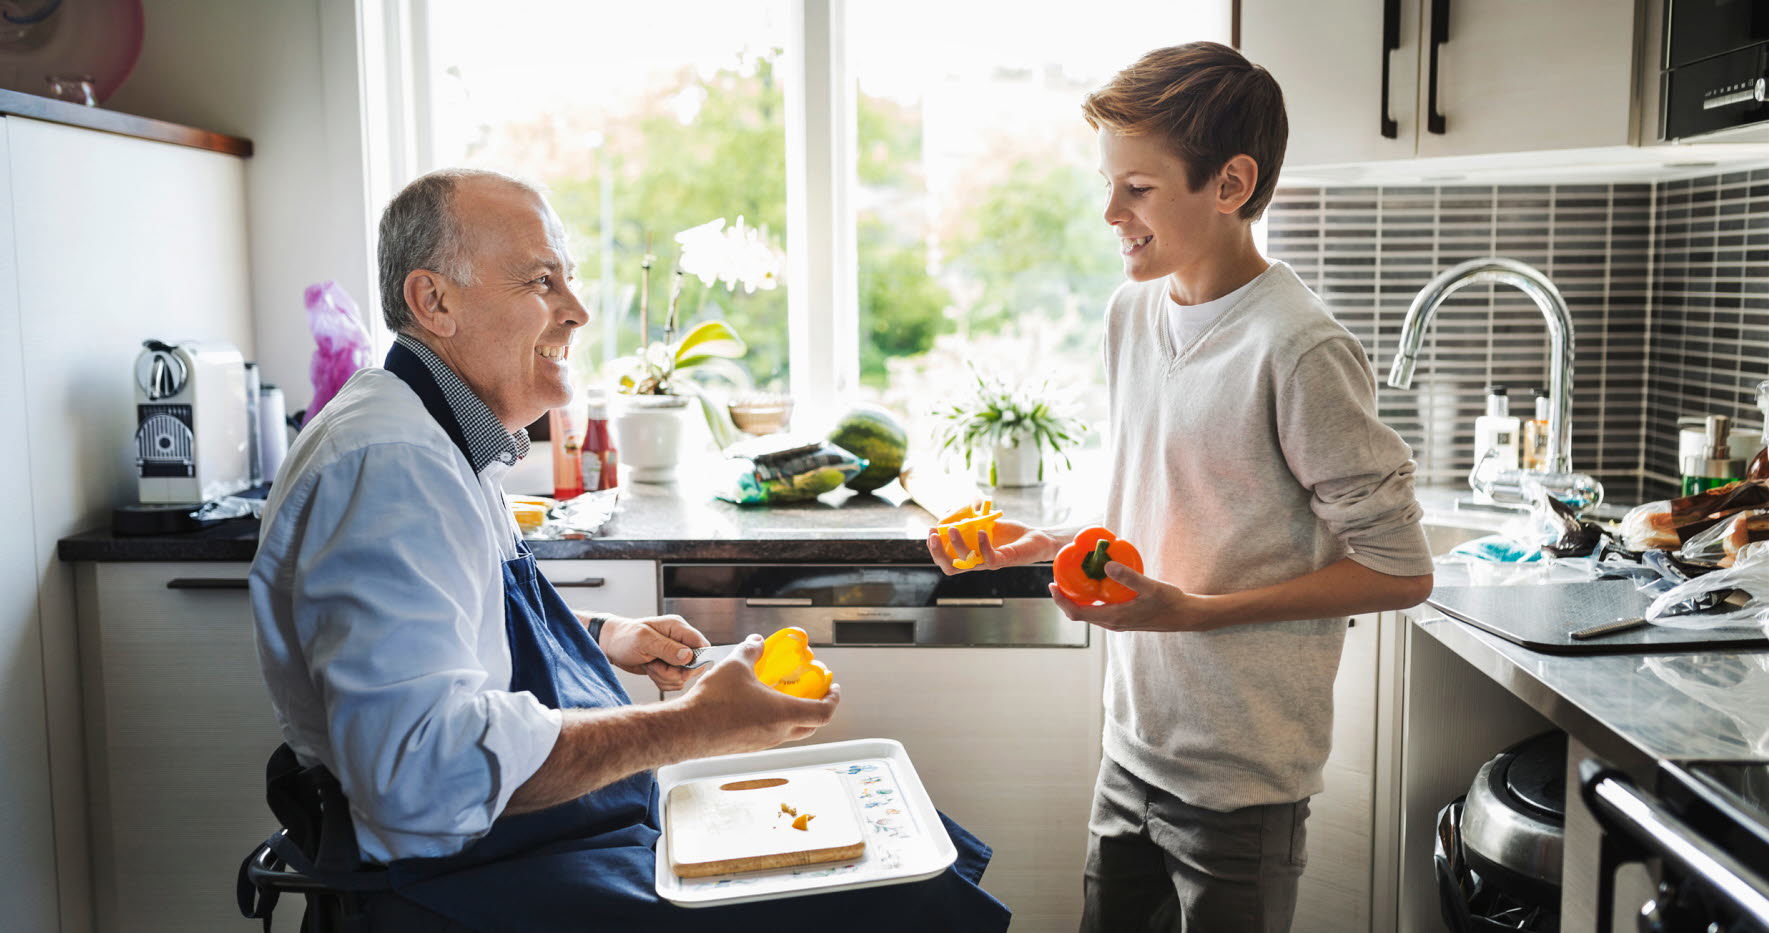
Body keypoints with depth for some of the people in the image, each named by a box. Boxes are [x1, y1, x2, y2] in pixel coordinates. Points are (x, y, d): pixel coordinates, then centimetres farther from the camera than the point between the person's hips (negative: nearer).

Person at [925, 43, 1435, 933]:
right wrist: (1046, 544, 0)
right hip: (1133, 749, 7)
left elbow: (1400, 569, -17)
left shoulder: (1299, 350, -19)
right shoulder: (1133, 311, 4)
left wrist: (1191, 611, -21)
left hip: (1241, 781, -7)